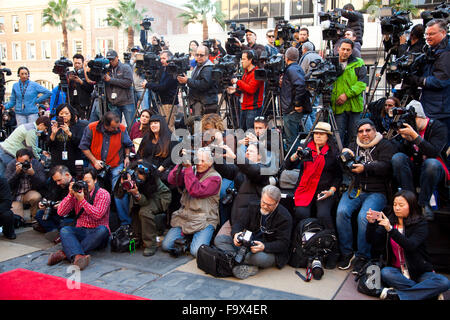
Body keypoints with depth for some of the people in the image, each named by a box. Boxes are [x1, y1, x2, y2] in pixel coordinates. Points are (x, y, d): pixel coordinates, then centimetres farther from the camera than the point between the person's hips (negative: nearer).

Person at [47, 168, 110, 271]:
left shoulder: (103, 194, -4)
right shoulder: (77, 193, 7)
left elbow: (98, 215, -19)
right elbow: (60, 212, -2)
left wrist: (82, 200, -21)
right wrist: (70, 194, -12)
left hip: (97, 232, -3)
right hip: (81, 231, 3)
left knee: (102, 230, -35)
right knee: (64, 230, -24)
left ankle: (65, 253, -35)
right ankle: (78, 256, -51)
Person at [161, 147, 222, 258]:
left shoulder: (215, 177, -5)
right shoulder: (191, 171, 12)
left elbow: (196, 191, -19)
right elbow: (173, 180, -2)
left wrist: (188, 168, -19)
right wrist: (181, 164, -14)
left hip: (204, 220, -5)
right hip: (184, 217, 5)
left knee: (196, 251, -22)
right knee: (166, 245, -6)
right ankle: (186, 236, 18)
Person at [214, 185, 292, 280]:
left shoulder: (284, 217, -12)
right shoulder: (255, 207, 3)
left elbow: (283, 244, -16)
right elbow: (239, 222, 2)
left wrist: (264, 247, -34)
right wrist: (235, 233, -23)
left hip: (270, 251, -6)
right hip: (248, 243, 6)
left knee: (260, 257, -44)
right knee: (219, 239, -13)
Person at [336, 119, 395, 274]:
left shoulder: (385, 145, 9)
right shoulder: (353, 146, 21)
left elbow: (386, 167, -8)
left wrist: (365, 168, -21)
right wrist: (344, 154, -12)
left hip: (376, 192, -3)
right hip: (355, 189, 3)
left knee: (364, 216, -30)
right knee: (342, 211, -25)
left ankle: (363, 256, -13)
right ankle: (346, 252, -10)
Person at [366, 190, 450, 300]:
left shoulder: (420, 224, -5)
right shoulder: (389, 221, 4)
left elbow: (411, 245, -23)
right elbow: (371, 240, -5)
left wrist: (390, 229, -35)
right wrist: (371, 223, -24)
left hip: (420, 272, -1)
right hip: (396, 271, 1)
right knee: (385, 272, -30)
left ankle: (396, 295, -27)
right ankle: (428, 292, -20)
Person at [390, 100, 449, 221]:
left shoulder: (438, 127, -7)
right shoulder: (409, 127, 4)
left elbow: (433, 152, -23)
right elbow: (402, 152, -1)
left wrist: (414, 135, -30)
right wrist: (406, 139, -20)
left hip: (433, 170, -3)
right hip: (413, 171, 4)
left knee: (431, 163, -37)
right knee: (397, 157, -25)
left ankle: (423, 203, -20)